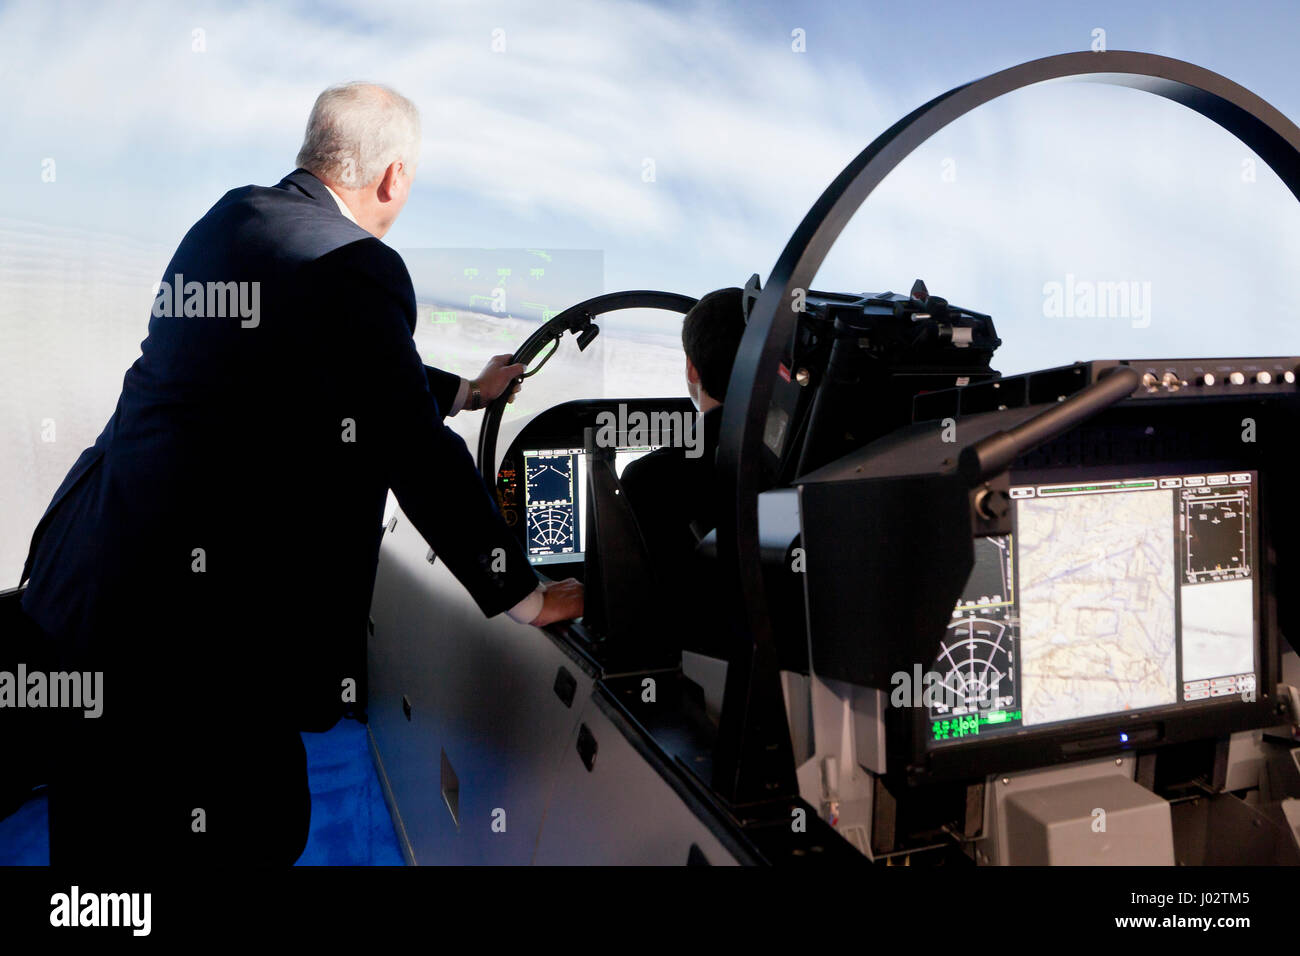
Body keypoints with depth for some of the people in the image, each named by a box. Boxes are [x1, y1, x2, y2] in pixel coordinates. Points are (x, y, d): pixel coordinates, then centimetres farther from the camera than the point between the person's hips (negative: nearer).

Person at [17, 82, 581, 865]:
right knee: (258, 831, 8)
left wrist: (464, 389, 37)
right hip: (201, 621, -9)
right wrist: (524, 597, -7)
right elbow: (416, 453, -17)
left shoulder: (230, 219, 12)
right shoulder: (354, 266, -16)